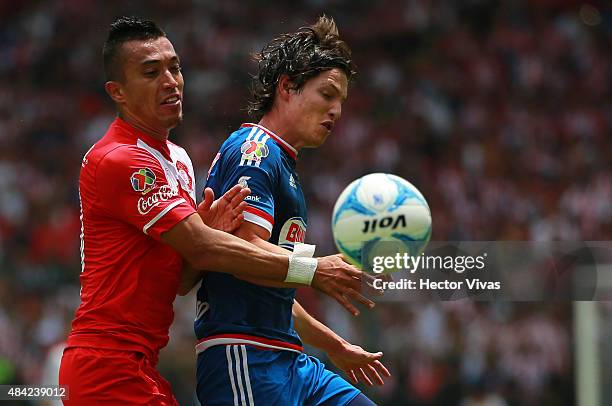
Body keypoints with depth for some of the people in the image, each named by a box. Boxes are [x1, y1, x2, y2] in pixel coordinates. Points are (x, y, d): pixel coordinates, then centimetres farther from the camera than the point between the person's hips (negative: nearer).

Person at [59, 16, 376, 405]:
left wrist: (204, 230, -8)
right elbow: (201, 247, -22)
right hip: (109, 368, -9)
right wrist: (310, 270, -22)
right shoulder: (117, 160, -15)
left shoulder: (179, 159, 15)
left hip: (141, 367, 9)